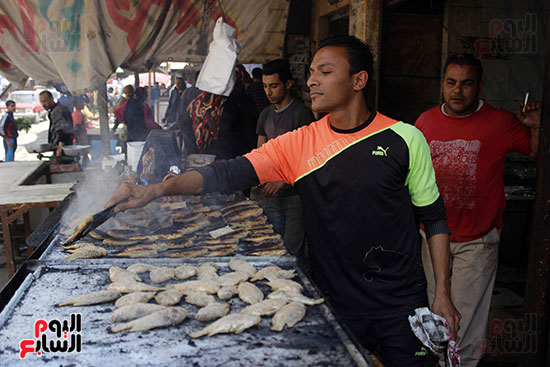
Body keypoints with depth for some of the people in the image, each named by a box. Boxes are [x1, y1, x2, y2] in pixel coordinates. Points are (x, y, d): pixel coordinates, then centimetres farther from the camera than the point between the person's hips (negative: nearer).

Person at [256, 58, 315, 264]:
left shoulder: (302, 113, -10)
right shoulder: (266, 115, 12)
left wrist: (282, 180, -21)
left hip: (295, 195, -6)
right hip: (271, 194, 7)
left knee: (293, 249, -4)